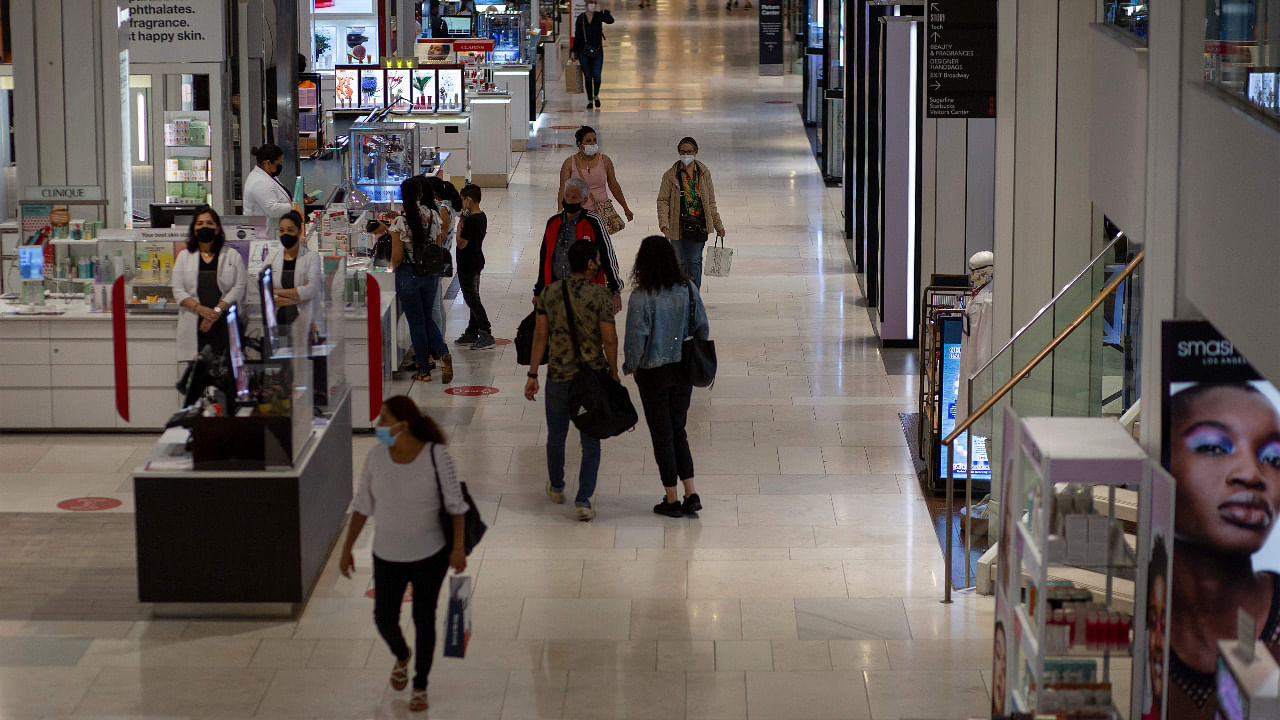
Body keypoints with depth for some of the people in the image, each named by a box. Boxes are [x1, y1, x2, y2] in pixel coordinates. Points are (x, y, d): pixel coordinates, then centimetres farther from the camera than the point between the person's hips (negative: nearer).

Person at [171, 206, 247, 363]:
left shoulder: (233, 256, 11)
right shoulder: (184, 257, 16)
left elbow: (238, 288, 2)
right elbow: (178, 291, 7)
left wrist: (217, 310, -12)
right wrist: (200, 309, -10)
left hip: (224, 323, -1)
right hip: (194, 325, 1)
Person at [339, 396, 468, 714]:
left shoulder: (436, 455, -19)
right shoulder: (376, 456, -11)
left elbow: (455, 504, -11)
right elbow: (363, 505, 0)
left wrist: (459, 547, -16)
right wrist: (347, 549, 3)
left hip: (430, 556, -3)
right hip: (388, 557, 3)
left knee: (424, 620, 11)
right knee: (385, 621, 9)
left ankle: (420, 686, 32)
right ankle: (401, 656, 46)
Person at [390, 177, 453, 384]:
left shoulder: (400, 223, -17)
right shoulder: (433, 216, -4)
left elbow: (397, 257, -15)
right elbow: (439, 247, 4)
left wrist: (393, 267, 7)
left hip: (408, 275, -4)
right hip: (430, 274, 4)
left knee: (416, 322, 7)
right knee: (427, 318, 19)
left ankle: (424, 370, 12)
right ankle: (442, 353, -5)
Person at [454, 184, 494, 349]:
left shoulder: (471, 221, -24)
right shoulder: (482, 217, 6)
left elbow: (461, 244, -21)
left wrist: (460, 226, -12)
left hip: (467, 266, -10)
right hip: (477, 262, 10)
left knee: (472, 300, -5)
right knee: (473, 299, 17)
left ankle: (487, 335, -7)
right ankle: (472, 333, 26)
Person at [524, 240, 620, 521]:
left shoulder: (550, 293, -2)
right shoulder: (599, 295, -12)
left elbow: (540, 335, -1)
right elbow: (609, 340, -13)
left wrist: (532, 375, 4)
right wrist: (613, 372, 1)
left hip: (558, 376, 3)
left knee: (556, 436, 22)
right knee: (590, 441, 6)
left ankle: (556, 488, 41)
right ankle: (583, 501, -1)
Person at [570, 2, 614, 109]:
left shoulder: (599, 15, 0)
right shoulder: (580, 18, 2)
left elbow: (610, 21, -19)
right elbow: (577, 36, 7)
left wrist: (602, 10, -27)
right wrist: (573, 51, 4)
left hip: (597, 51, -1)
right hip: (584, 51, 1)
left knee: (596, 76, -7)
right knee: (588, 77, 3)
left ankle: (596, 95, 19)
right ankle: (589, 100, 16)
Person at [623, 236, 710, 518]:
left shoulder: (641, 297, -20)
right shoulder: (687, 289, -5)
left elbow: (636, 338, -18)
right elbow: (703, 327, 0)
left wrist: (629, 366, 0)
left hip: (653, 373, -4)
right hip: (683, 369, 4)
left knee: (662, 435, 8)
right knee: (678, 431, 17)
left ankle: (672, 500, 15)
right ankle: (691, 494, 9)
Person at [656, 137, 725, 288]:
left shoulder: (704, 173, 7)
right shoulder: (670, 175, 1)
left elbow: (710, 202, 14)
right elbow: (663, 201, -2)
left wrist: (718, 225, 16)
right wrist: (664, 223, -16)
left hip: (699, 225, 0)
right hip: (678, 225, 0)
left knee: (695, 261, -5)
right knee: (681, 262, 7)